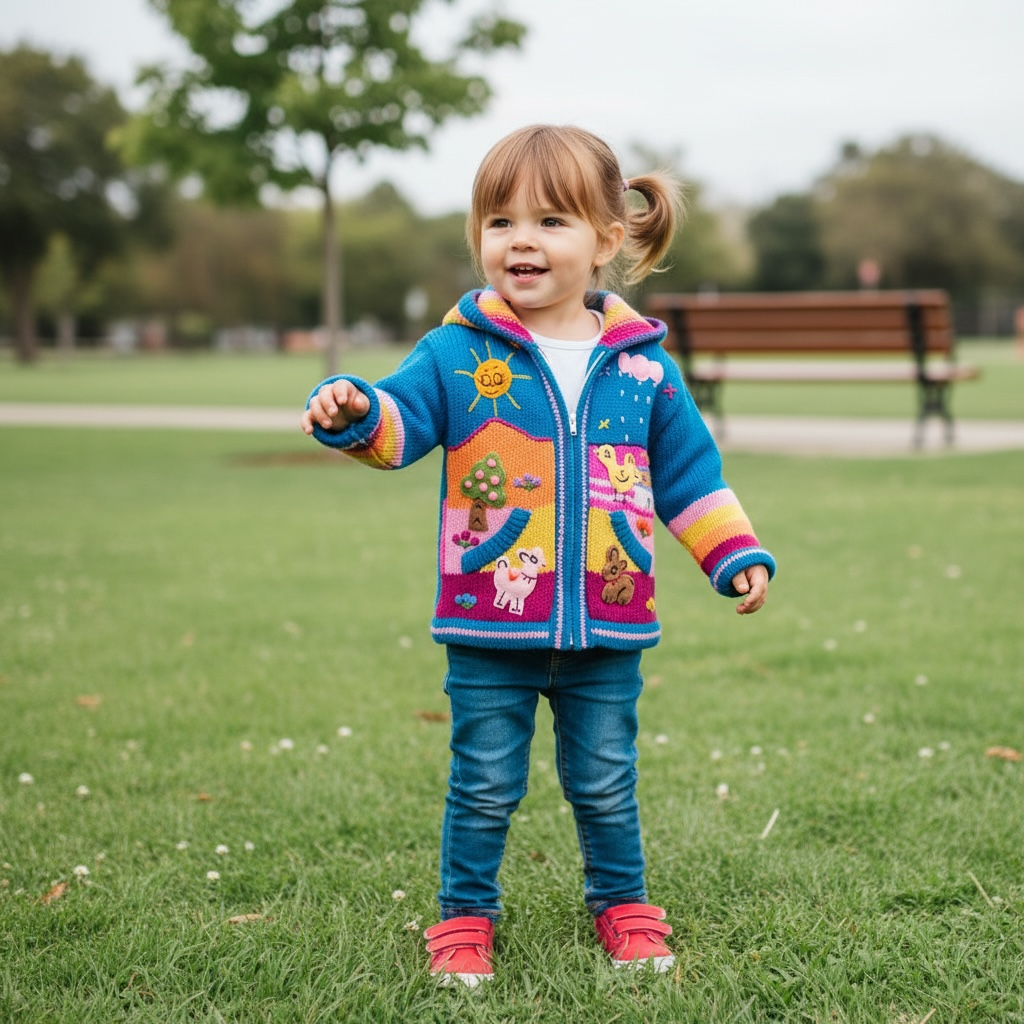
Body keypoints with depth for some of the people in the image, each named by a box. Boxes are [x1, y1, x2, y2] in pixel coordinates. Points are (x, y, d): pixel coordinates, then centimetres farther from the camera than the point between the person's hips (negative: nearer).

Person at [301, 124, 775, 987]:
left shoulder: (640, 364, 3)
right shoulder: (458, 353, -2)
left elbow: (690, 471, 10)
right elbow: (402, 416, -9)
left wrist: (737, 556, 6)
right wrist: (354, 410, -31)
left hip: (606, 628, 1)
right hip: (491, 629, -1)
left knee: (605, 784, 14)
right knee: (485, 785, 8)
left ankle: (622, 902, 35)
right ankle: (466, 914, 27)